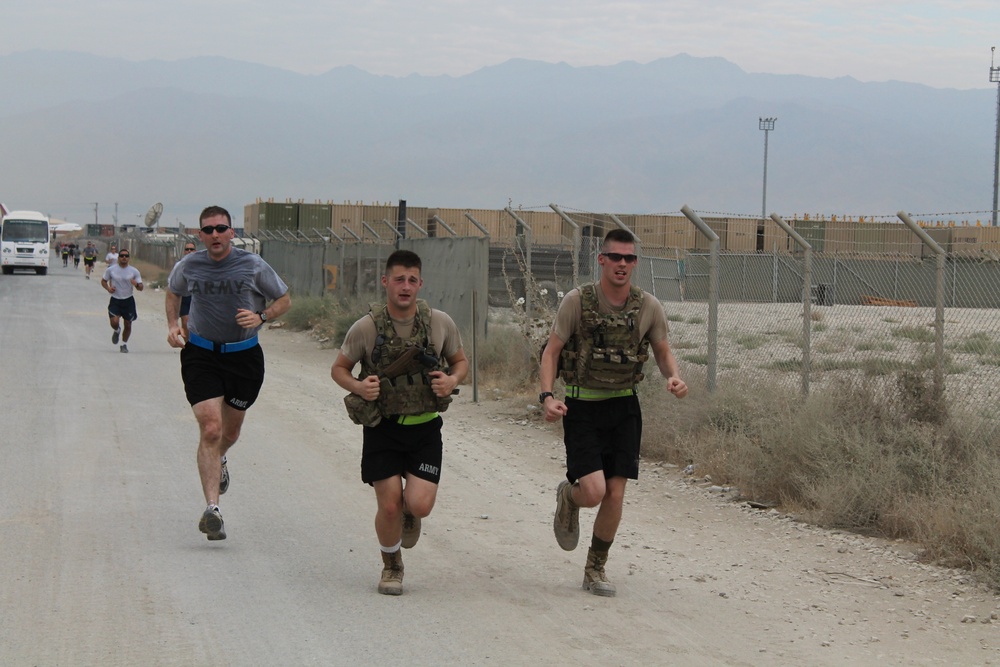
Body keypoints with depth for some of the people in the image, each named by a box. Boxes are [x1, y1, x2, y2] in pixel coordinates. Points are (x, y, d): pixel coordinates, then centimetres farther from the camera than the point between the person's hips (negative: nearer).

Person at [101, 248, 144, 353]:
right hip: (115, 300, -1)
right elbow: (103, 281, 11)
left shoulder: (134, 271, -1)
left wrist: (136, 284, -24)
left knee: (128, 325, 5)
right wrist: (108, 288, -10)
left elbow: (141, 288, 0)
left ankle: (124, 345, 25)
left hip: (128, 301, 1)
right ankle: (117, 331, 20)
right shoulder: (111, 269, -2)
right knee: (114, 322, -17)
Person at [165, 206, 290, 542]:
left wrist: (261, 317, -15)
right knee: (210, 429, -17)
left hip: (244, 356, 1)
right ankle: (212, 508, -19)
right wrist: (173, 324, 3)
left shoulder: (253, 266, -7)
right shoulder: (188, 266, -2)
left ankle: (219, 459, 55)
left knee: (230, 432, 16)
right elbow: (173, 293, 20)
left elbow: (284, 300, 4)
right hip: (200, 355, -1)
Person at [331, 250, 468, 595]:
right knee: (389, 506, -5)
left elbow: (460, 361, 11)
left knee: (420, 505, -12)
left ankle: (409, 514, 28)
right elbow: (339, 369, 3)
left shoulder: (440, 323, -5)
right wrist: (358, 387, -18)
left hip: (424, 427, 1)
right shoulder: (366, 327, -9)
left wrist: (452, 380, -12)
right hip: (382, 427, -1)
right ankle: (391, 566, 24)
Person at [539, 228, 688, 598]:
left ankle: (595, 569, 21)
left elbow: (663, 351, 12)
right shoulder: (577, 301, -9)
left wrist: (673, 376, -10)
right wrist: (547, 395, -19)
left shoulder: (648, 307, -1)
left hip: (624, 407, 3)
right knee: (593, 491, -15)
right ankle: (568, 497, 24)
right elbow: (551, 351, -5)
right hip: (582, 405, -3)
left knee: (615, 495, 1)